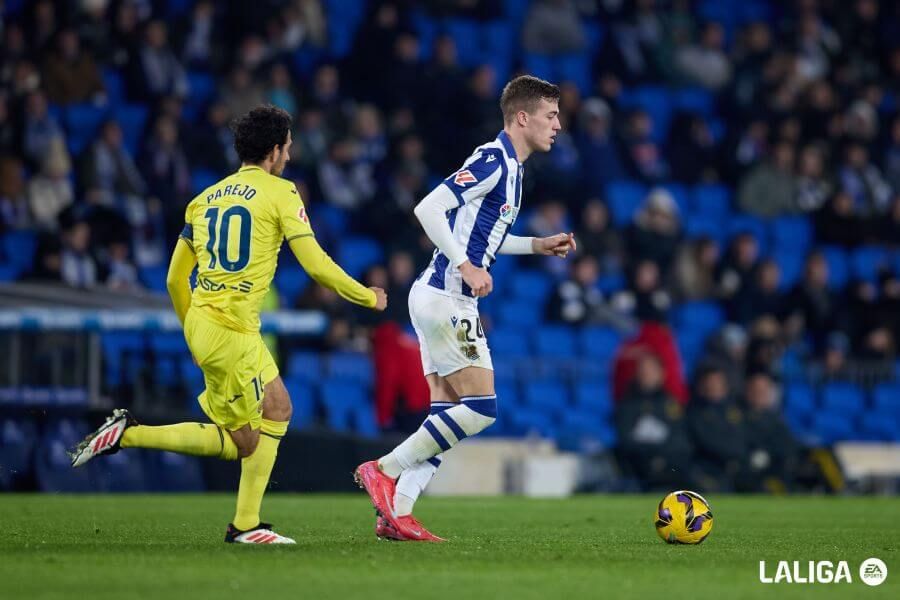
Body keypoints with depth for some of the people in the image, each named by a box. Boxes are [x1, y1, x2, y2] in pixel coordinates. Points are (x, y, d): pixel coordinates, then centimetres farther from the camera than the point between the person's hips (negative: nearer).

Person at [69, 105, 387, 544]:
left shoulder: (206, 198, 17)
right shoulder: (280, 192, -3)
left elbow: (175, 279, 19)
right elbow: (316, 265, -6)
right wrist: (368, 297, 9)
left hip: (201, 323, 8)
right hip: (230, 329, -8)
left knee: (278, 410, 17)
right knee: (242, 442, -1)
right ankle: (128, 434, -7)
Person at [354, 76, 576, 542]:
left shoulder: (508, 166, 17)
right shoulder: (492, 159, -14)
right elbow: (428, 209, -22)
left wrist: (537, 246, 21)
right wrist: (466, 266, -24)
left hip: (443, 298, 10)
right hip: (446, 298, -10)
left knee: (447, 412, 6)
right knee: (481, 407, -11)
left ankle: (395, 513, 3)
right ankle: (383, 470, -5)